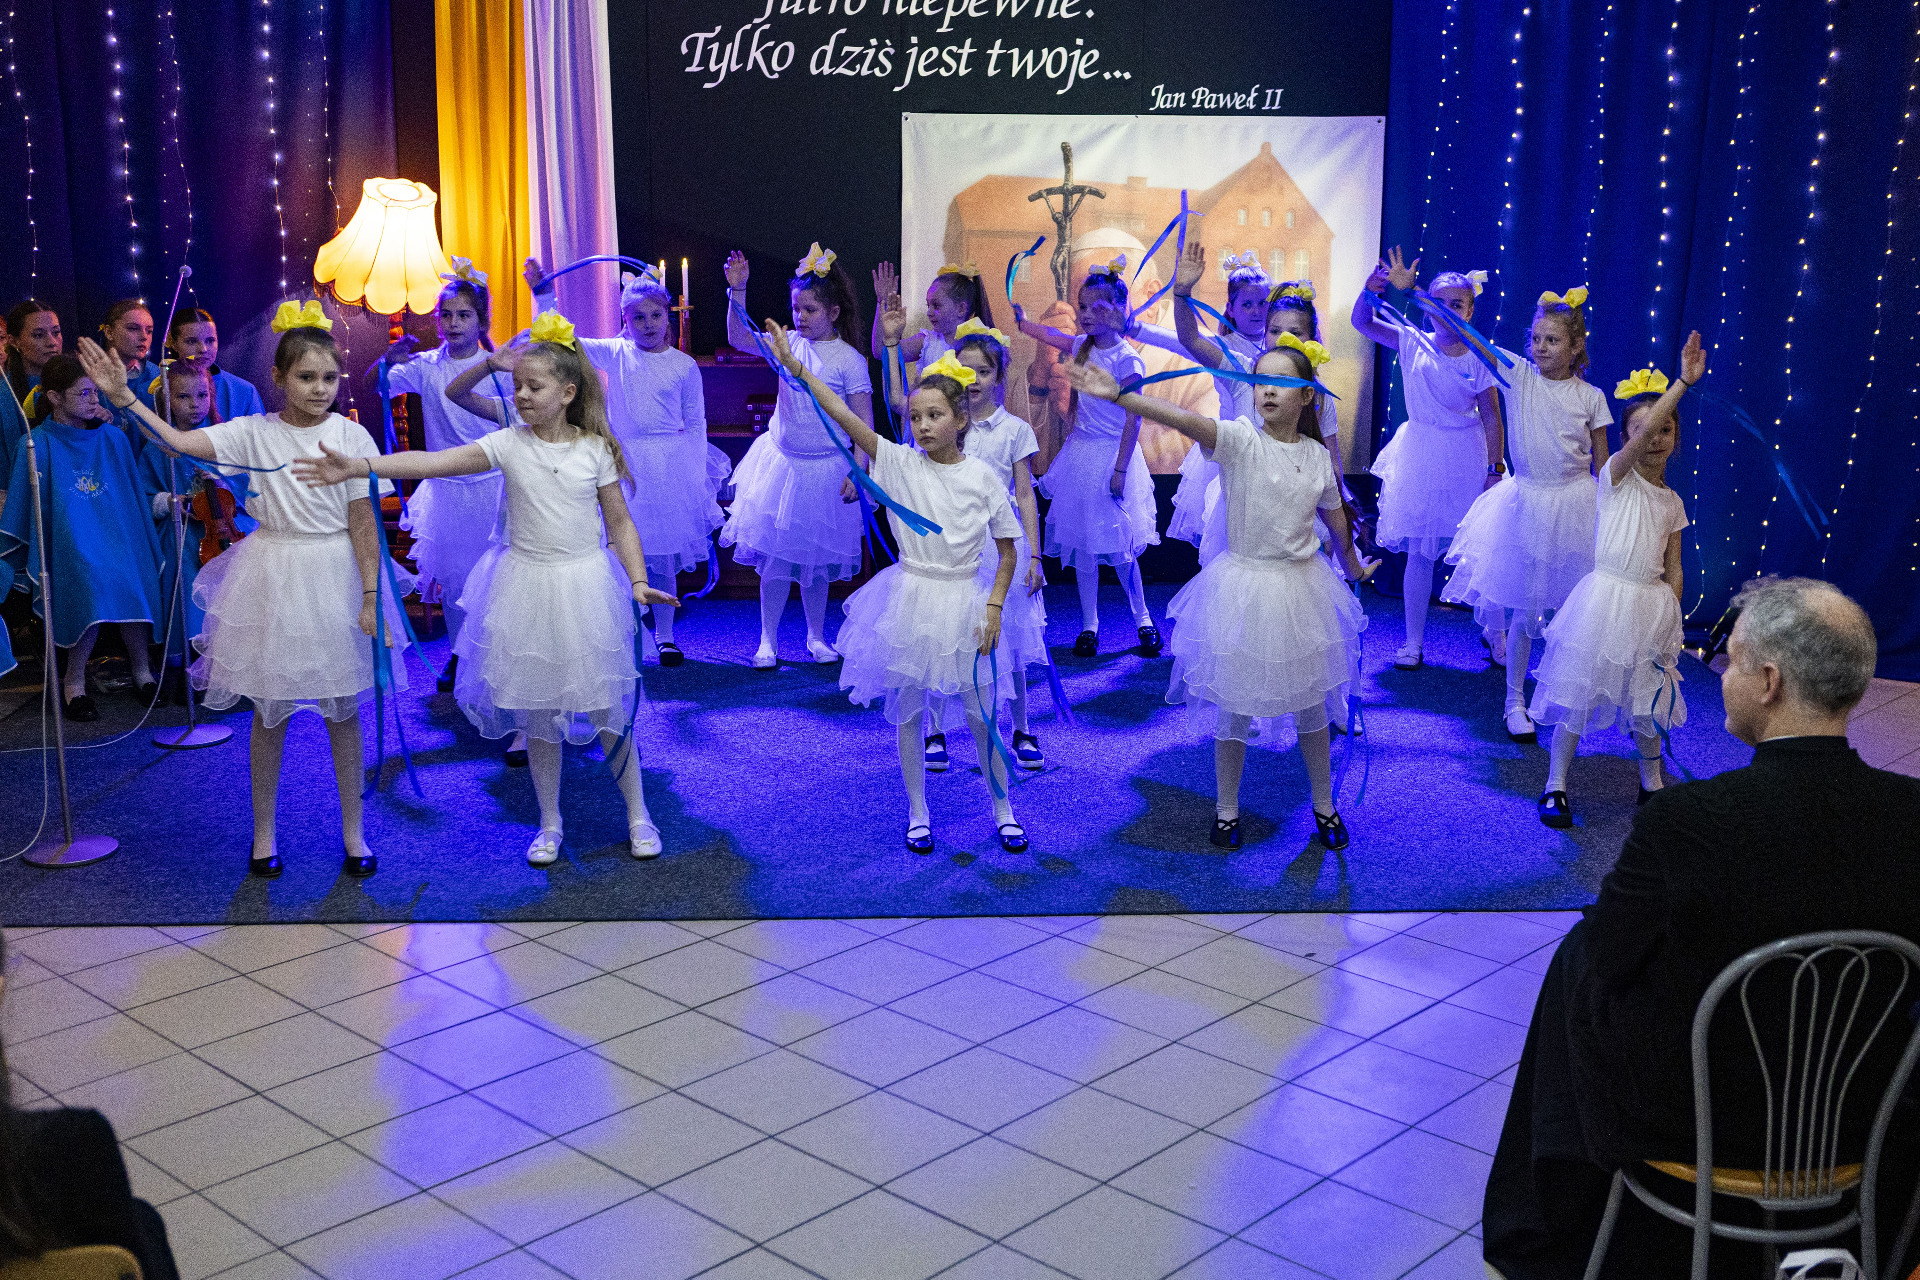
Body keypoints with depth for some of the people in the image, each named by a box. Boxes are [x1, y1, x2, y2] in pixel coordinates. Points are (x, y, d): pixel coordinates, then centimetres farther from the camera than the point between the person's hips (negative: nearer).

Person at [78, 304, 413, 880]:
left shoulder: (351, 436, -6)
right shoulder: (253, 433, -3)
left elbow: (364, 523, -7)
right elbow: (177, 442, -13)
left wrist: (370, 599, -9)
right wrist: (123, 397, -22)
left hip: (335, 577, -1)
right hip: (271, 578, 1)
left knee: (342, 710, 9)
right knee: (269, 712, 10)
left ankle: (353, 832, 22)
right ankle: (263, 833, 24)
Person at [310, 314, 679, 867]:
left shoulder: (595, 449, -4)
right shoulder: (508, 443, -6)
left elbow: (619, 522, 2)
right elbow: (434, 461, -17)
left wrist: (638, 581, -9)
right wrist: (359, 465, -29)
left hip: (586, 583, -1)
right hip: (527, 587, 1)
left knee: (608, 706, 6)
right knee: (538, 713, 8)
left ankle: (637, 813, 23)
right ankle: (550, 823, 24)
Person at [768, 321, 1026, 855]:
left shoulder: (983, 477, -5)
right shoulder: (900, 463, -6)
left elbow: (1007, 549, 3)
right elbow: (845, 417, -16)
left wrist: (994, 607, -6)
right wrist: (795, 366, -23)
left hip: (964, 601, 0)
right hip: (910, 600, 0)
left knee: (981, 713, 8)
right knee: (908, 712, 8)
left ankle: (1003, 810, 26)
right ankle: (917, 812, 24)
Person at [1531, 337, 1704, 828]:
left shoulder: (1673, 503, 9)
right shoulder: (1616, 476, -5)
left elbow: (1673, 569, 12)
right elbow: (1641, 435, -25)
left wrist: (1673, 624, 8)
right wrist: (1682, 382, -28)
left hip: (1651, 607, 4)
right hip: (1604, 599, -4)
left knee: (1647, 704, 12)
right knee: (1577, 699, 1)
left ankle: (1652, 783, 32)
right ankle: (1555, 787, 13)